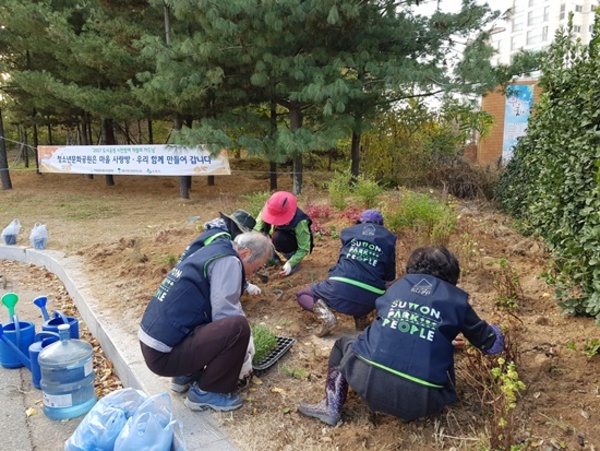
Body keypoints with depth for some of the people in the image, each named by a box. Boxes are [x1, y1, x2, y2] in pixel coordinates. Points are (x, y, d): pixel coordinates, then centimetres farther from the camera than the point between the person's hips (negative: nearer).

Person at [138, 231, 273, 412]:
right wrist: (244, 359, -1)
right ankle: (205, 393, -1)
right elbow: (226, 316, -17)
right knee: (238, 327, -22)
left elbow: (222, 311, 24)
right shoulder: (228, 261, -14)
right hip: (165, 353, -10)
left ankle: (187, 375, 19)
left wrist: (245, 345, 25)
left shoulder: (215, 251, 14)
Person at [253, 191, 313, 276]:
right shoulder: (269, 211, -23)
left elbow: (304, 249, -28)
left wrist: (290, 263, -39)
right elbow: (257, 230, -21)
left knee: (278, 237, -35)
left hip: (297, 246, -4)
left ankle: (295, 263, -13)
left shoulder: (299, 222, -34)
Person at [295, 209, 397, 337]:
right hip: (369, 299, 2)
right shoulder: (389, 238, 15)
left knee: (301, 295, 22)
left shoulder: (349, 231, 17)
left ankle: (325, 315, -4)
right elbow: (390, 279, 17)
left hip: (339, 290, -2)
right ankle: (361, 316, 11)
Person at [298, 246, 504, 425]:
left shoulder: (399, 285, 17)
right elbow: (492, 344, 20)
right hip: (418, 400, 0)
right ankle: (408, 409, 14)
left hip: (367, 379, 1)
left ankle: (331, 408, 21)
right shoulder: (457, 300, 11)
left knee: (342, 344, 31)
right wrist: (493, 330, 45)